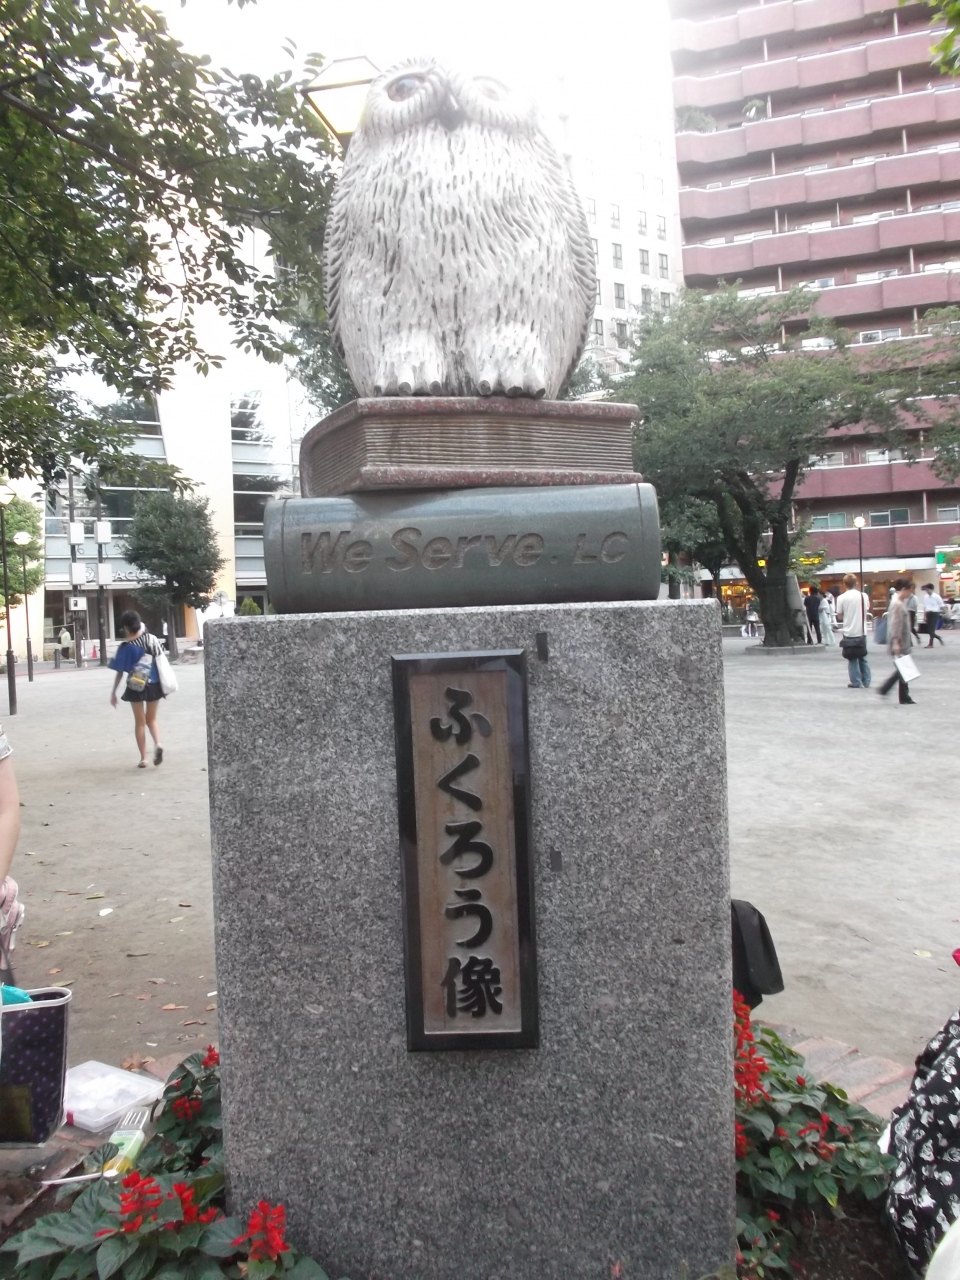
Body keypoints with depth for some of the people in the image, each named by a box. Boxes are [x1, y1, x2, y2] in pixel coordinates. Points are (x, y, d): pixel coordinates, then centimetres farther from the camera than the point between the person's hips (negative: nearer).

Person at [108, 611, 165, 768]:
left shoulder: (126, 647, -11)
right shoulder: (152, 639, -2)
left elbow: (120, 672, -7)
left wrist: (113, 692, 2)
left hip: (137, 687, -3)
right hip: (155, 685, 3)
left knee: (140, 722, 10)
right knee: (151, 719, 17)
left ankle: (143, 758, 10)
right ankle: (158, 743, -11)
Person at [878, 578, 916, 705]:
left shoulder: (900, 602, 13)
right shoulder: (897, 604, -17)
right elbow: (895, 625, -22)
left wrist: (908, 642, 23)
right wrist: (896, 643, -25)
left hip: (903, 642, 10)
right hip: (899, 643, -10)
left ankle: (884, 689, 16)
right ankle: (904, 698, 5)